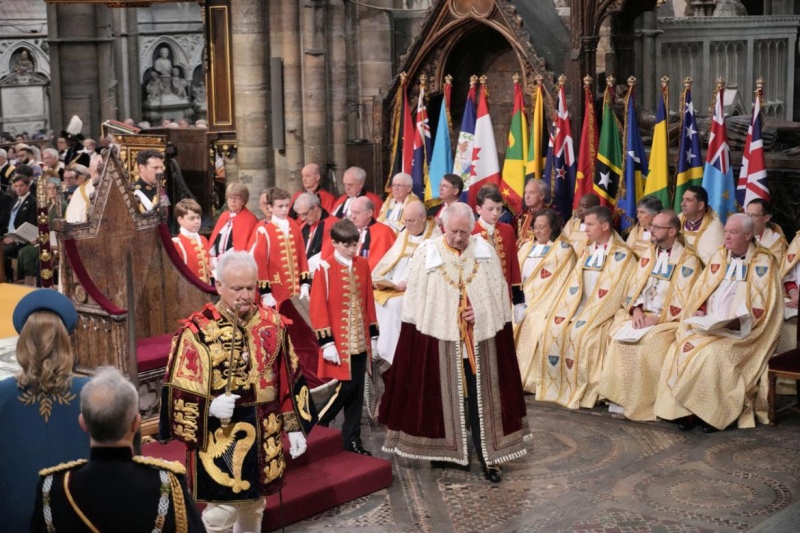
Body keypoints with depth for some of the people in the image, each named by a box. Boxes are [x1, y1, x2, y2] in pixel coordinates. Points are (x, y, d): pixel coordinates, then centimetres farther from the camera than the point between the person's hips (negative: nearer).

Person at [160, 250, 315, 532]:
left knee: (253, 509, 18)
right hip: (219, 442, -5)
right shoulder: (197, 331, -14)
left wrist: (296, 427, 6)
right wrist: (209, 407, -26)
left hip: (263, 438, 5)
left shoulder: (271, 323, 1)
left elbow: (291, 381, 7)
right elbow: (178, 391, -10)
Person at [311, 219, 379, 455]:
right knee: (345, 388, -7)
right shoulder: (325, 268, -10)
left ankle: (352, 439, 19)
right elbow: (317, 307, -11)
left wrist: (373, 335, 12)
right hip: (339, 342, -6)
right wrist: (326, 342, -14)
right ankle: (314, 427, 13)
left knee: (357, 391, 9)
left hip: (360, 341, 6)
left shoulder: (362, 265, 7)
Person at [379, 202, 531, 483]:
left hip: (480, 340, 1)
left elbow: (500, 294, 6)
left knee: (481, 397, 3)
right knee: (443, 396, 7)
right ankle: (446, 449, 21)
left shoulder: (485, 251, 3)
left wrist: (482, 312, -10)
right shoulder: (425, 253, -1)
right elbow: (414, 300, 0)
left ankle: (487, 455, 10)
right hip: (440, 338, -1)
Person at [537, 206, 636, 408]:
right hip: (580, 307, 6)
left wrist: (588, 316, -18)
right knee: (553, 329, -20)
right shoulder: (587, 251, 17)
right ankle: (557, 387, -13)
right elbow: (574, 284, 15)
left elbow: (614, 292, -11)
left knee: (581, 334, -32)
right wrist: (566, 311, -1)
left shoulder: (622, 254, -5)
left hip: (603, 313, -6)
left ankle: (582, 392, -20)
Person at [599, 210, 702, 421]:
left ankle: (645, 402, -19)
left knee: (649, 343, -32)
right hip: (642, 314, 6)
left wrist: (656, 319, -19)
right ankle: (620, 395, -13)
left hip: (669, 319, -6)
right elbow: (634, 286, 9)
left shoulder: (688, 260, -7)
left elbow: (684, 301, -12)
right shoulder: (648, 254, 12)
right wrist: (637, 310, -10)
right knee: (617, 334, -20)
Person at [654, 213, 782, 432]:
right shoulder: (718, 257, 14)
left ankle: (713, 413, -18)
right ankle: (687, 409, -17)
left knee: (713, 354, -31)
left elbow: (763, 307, -8)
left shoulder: (764, 262, -2)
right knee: (681, 348, -21)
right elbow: (700, 291, 16)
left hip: (741, 332, -5)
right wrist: (699, 311, -5)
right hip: (707, 326, 5)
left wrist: (735, 322, -20)